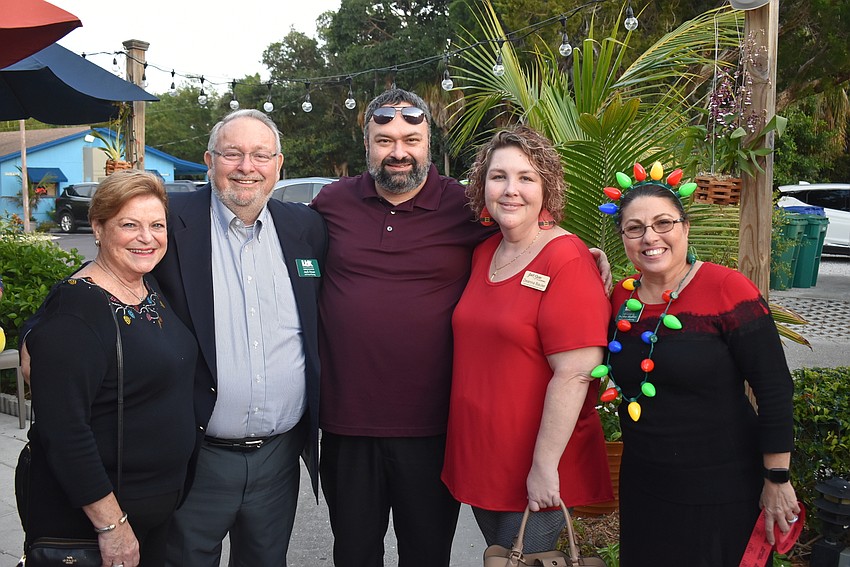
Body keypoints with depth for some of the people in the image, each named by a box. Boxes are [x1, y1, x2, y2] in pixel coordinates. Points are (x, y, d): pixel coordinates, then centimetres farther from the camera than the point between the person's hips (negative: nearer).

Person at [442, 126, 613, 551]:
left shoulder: (566, 260, -17)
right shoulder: (484, 253, 5)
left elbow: (575, 373, -22)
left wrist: (544, 466, -21)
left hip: (536, 477, -7)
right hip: (477, 460, 7)